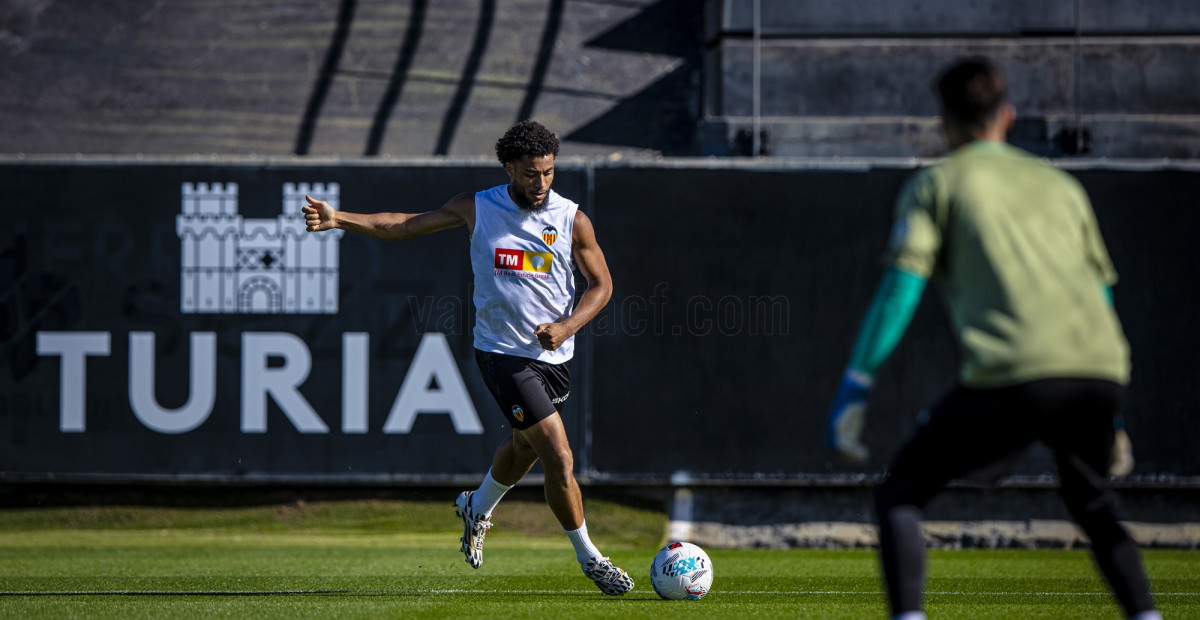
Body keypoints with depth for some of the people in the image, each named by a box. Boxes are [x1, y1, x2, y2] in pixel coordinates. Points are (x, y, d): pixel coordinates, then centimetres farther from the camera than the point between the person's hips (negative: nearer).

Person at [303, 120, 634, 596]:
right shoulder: (478, 208, -6)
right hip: (503, 354, -4)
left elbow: (601, 283, 3)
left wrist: (567, 326, -14)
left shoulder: (572, 220, -3)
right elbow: (406, 226, 0)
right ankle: (588, 557, 3)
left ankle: (477, 508, 54)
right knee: (560, 458, -12)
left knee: (524, 446, 23)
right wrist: (338, 219, -9)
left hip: (554, 355, 4)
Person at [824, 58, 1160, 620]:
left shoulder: (935, 184, 15)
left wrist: (854, 389, -1)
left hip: (1013, 374, -5)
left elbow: (901, 286, 2)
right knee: (1090, 505, 30)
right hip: (1102, 371, 5)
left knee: (900, 494, 9)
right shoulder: (1061, 184, 28)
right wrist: (1107, 417, 36)